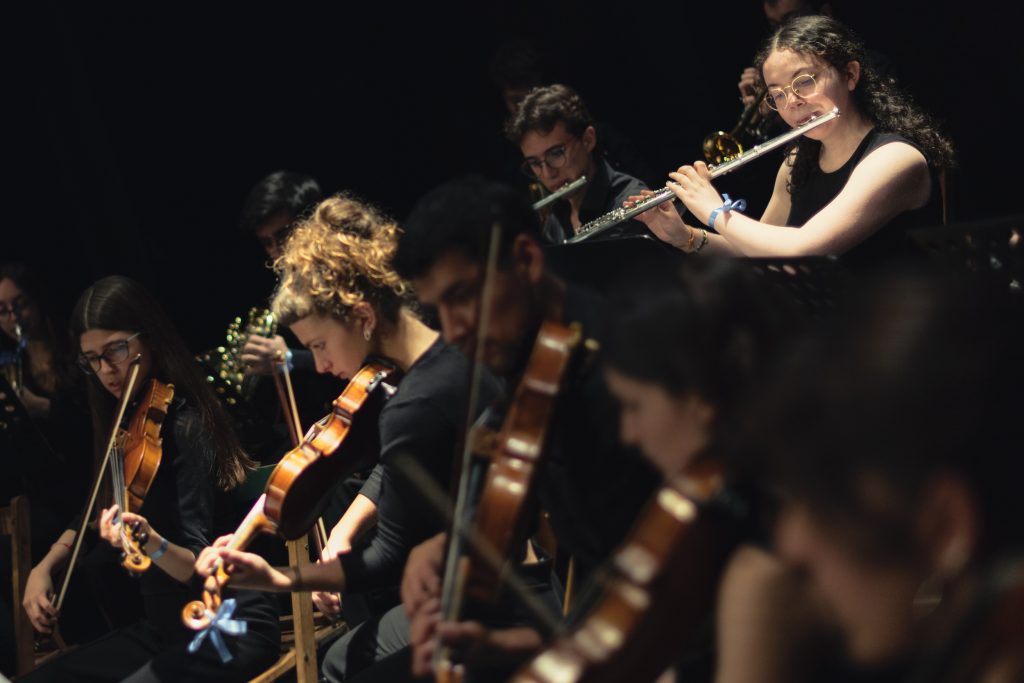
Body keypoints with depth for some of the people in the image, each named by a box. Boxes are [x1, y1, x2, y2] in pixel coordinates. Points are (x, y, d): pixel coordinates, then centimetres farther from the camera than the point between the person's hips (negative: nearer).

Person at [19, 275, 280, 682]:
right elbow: (93, 516, 23)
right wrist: (45, 567, 7)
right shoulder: (126, 426, 8)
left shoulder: (186, 427, -16)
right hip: (163, 629, 8)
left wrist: (153, 543, -42)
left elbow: (199, 565, -21)